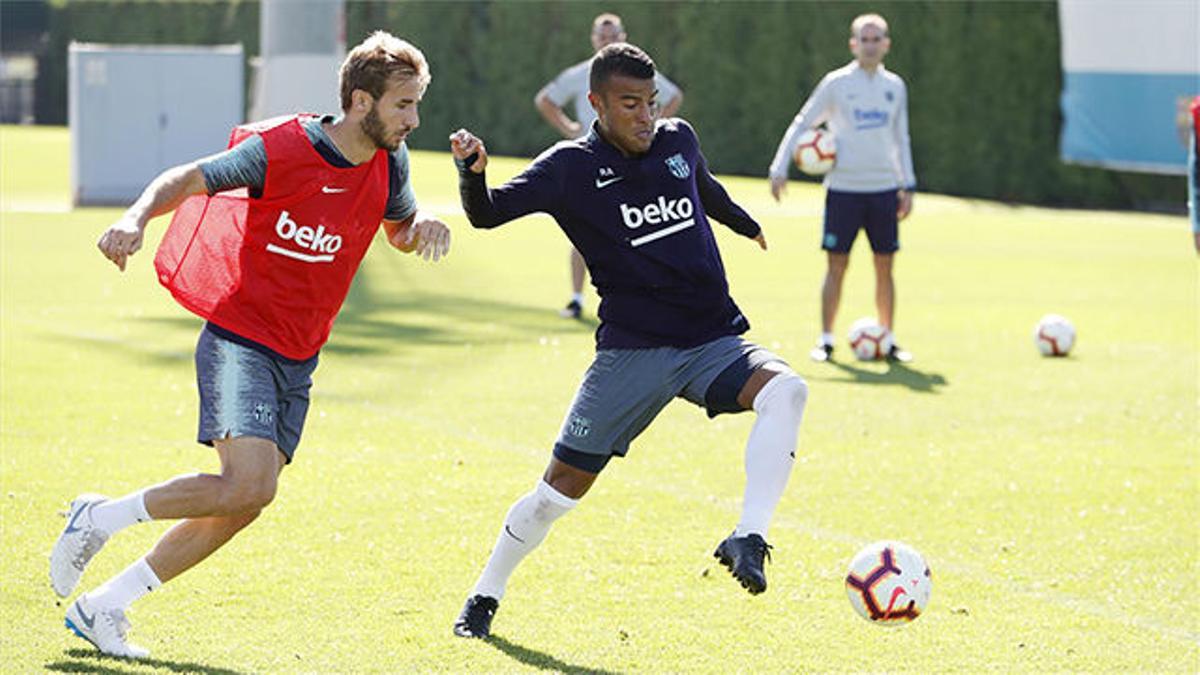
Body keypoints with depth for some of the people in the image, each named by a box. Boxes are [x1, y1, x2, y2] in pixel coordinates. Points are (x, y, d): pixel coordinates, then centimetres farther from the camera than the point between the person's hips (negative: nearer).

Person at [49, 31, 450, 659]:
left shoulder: (388, 163, 4)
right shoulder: (282, 150, -15)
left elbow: (401, 229, 22)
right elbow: (189, 179, -10)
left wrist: (423, 226, -2)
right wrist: (135, 218, -29)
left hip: (298, 362, 7)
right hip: (240, 340, -7)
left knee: (241, 507, 3)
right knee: (249, 486, -24)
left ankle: (101, 608, 14)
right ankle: (101, 516, -3)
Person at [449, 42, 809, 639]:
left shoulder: (677, 141, 9)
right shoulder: (571, 168, -4)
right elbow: (488, 213, -11)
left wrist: (745, 225, 51)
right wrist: (472, 171, -32)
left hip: (715, 343, 3)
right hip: (632, 350, -3)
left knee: (785, 390, -28)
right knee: (563, 485, -2)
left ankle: (747, 540, -32)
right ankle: (484, 598, 19)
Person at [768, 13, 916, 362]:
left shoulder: (894, 86, 10)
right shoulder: (836, 84, -1)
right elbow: (801, 124, 3)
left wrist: (907, 186, 14)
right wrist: (779, 169, -4)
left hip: (883, 189, 3)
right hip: (843, 188, -3)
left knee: (884, 267, 3)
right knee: (837, 265, -3)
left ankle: (889, 340, 11)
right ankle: (826, 340, 3)